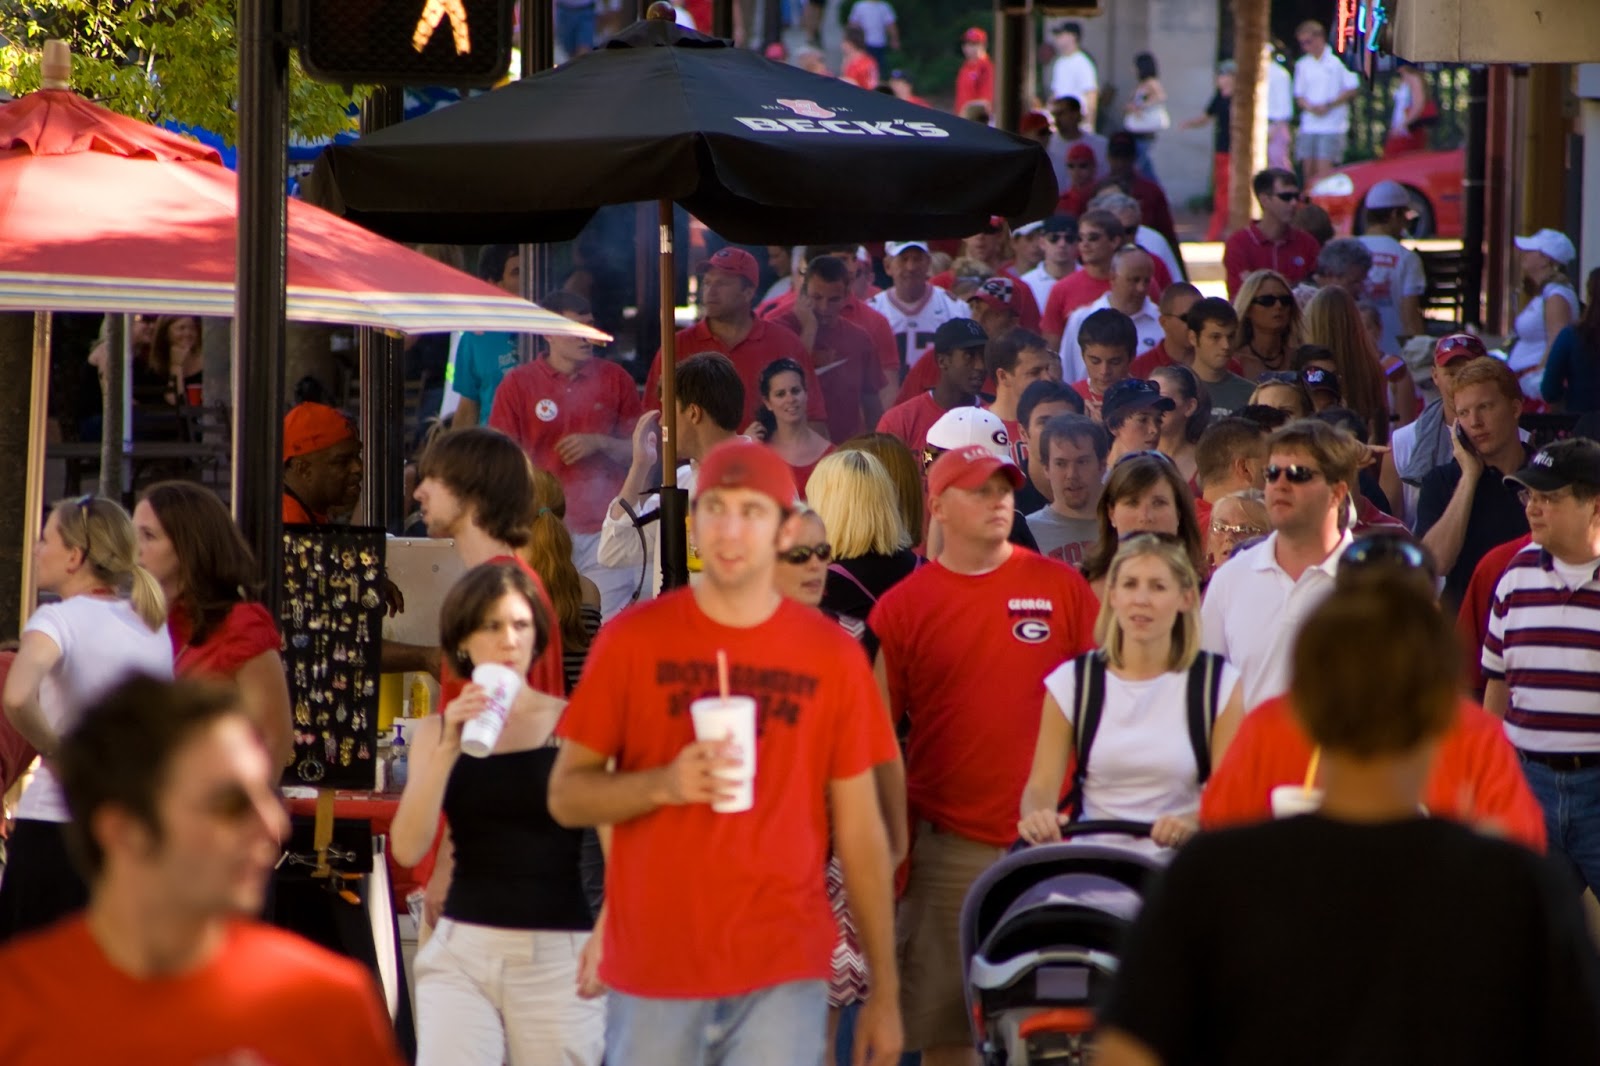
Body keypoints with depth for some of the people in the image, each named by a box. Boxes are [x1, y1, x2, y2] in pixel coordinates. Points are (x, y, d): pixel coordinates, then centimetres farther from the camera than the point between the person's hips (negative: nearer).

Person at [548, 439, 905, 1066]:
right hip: (652, 970, 0)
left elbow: (860, 831, 7)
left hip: (782, 974, 0)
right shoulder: (632, 640, 2)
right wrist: (662, 785, -17)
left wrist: (885, 990, 5)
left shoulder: (832, 657, 4)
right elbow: (565, 796, 3)